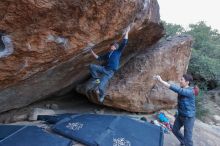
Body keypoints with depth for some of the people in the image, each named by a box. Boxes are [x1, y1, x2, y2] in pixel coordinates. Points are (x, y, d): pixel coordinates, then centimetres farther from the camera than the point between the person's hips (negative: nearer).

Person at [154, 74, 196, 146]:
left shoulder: (190, 91, -30)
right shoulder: (182, 89, 0)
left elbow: (177, 89, -41)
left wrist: (161, 81, -45)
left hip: (189, 117, -8)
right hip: (180, 115, 8)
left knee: (187, 137, 4)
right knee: (175, 130, 23)